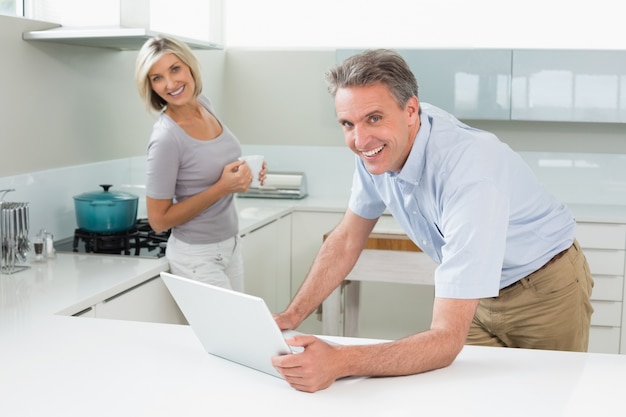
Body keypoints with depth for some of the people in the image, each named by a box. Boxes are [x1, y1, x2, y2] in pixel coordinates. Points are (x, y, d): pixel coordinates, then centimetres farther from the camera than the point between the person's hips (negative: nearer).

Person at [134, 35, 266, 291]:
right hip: (198, 256, -7)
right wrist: (222, 188, -25)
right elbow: (159, 220, -19)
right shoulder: (166, 138, -24)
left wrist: (243, 172, -4)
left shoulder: (204, 104, -2)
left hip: (230, 244, 7)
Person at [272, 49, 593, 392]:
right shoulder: (377, 148, -18)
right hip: (475, 292, 5)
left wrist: (339, 362, -53)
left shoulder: (470, 174, -39)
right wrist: (290, 317, -11)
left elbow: (447, 339, -42)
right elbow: (347, 240, -2)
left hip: (543, 289, -5)